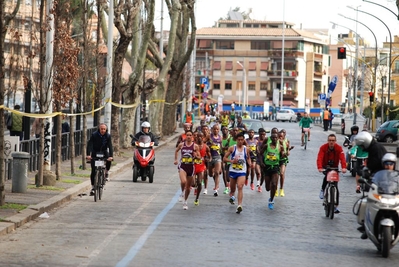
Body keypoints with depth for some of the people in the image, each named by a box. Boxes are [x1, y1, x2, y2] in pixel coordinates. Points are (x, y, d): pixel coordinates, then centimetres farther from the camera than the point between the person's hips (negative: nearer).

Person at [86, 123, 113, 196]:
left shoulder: (108, 136, -13)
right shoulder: (94, 135, -17)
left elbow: (110, 146, -21)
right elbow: (90, 145, -24)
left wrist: (111, 156, -36)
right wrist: (88, 155, -38)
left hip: (104, 152, 1)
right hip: (95, 153, -1)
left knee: (109, 160, -32)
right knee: (93, 171, -8)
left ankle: (106, 173, -4)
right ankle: (93, 187, 1)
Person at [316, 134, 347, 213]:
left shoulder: (339, 148, -15)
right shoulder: (323, 147, -17)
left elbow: (342, 158, -28)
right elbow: (320, 158, -29)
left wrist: (344, 167, -46)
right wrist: (320, 168, -47)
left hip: (335, 168, 1)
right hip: (326, 167, -1)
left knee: (335, 187, -2)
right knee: (327, 176, -36)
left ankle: (336, 206, 3)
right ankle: (322, 190, -11)